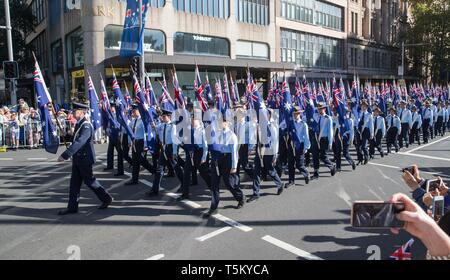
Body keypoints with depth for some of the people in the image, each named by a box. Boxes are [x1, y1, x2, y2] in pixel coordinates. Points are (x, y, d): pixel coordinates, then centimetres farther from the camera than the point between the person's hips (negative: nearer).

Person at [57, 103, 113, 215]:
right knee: (74, 182, 9)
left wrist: (65, 155, -34)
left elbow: (79, 142, -30)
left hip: (85, 159, -9)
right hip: (77, 158, 9)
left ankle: (106, 198, 19)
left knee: (89, 180, 3)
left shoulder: (86, 126, -20)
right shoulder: (78, 124, 10)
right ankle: (72, 207, 16)